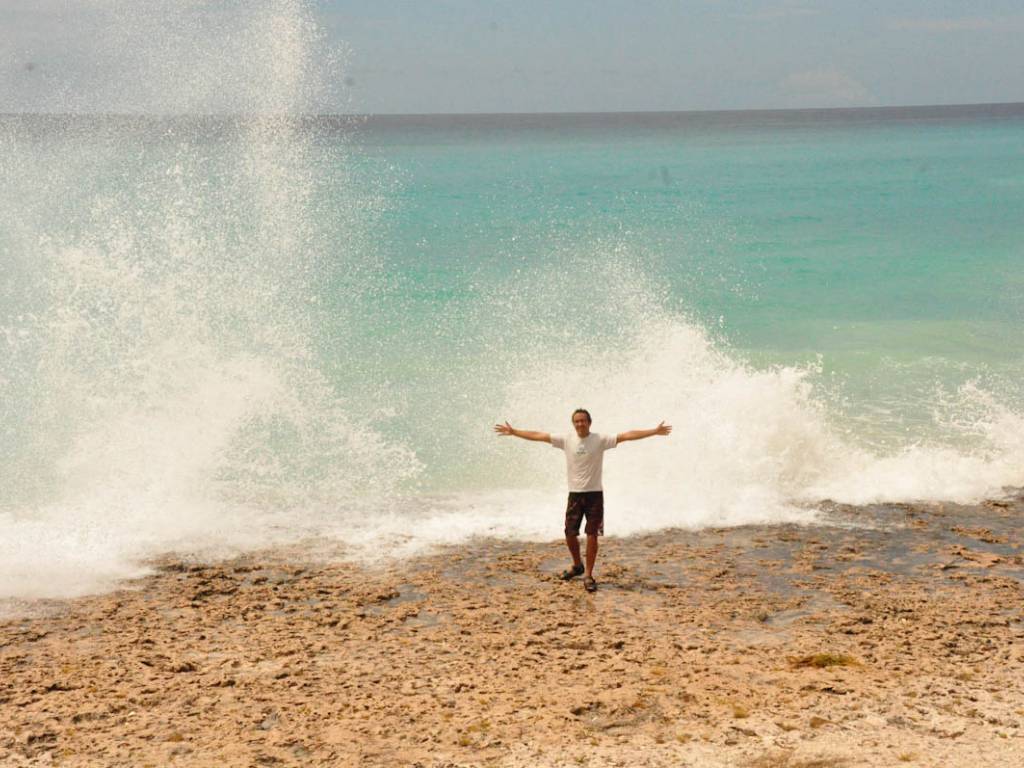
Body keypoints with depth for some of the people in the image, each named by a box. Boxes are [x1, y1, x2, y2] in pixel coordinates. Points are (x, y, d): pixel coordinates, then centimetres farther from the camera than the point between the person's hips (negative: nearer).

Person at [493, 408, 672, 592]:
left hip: (594, 494, -3)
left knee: (592, 535, -4)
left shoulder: (600, 440, -7)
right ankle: (577, 565, 32)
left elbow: (628, 435, -14)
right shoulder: (566, 440, 1)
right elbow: (538, 436, 4)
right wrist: (513, 431, 5)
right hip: (575, 494, 3)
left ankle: (588, 575, 6)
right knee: (570, 533, 6)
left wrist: (655, 431, -20)